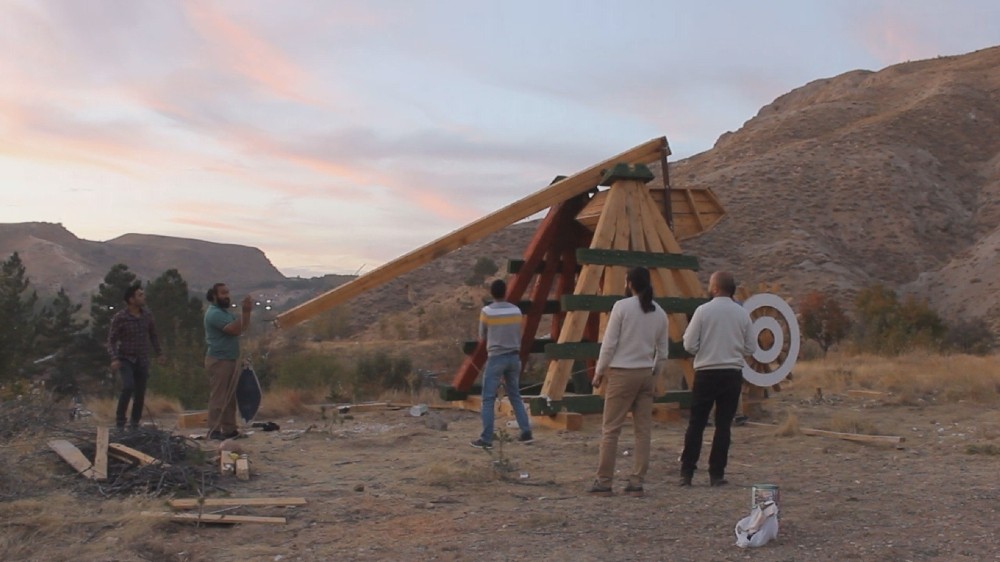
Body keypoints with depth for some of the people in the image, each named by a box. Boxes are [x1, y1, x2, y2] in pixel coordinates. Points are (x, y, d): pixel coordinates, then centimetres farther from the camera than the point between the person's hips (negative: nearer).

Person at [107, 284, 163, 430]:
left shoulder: (147, 314, 2)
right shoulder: (119, 318, -11)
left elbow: (153, 335, 15)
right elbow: (112, 340, -9)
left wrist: (159, 352, 9)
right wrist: (114, 358, -21)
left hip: (142, 360, 4)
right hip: (126, 359, -4)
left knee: (140, 393, 4)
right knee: (128, 387, -24)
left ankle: (134, 424, 18)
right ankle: (120, 421, -10)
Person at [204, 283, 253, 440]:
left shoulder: (225, 311, 17)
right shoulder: (214, 313, -15)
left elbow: (242, 328, 12)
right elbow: (235, 329, -24)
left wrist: (247, 312, -1)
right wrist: (245, 311, -19)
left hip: (230, 360, 10)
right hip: (218, 361, -10)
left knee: (230, 397, 12)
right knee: (218, 397, -9)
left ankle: (229, 429, 17)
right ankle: (214, 431, -7)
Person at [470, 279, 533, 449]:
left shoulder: (487, 311, -8)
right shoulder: (516, 311, 4)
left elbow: (482, 337, 4)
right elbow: (519, 336, 12)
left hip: (496, 358, -4)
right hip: (514, 357, 4)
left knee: (488, 399, -1)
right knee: (515, 396, 16)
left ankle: (486, 439, -4)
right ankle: (526, 432, 14)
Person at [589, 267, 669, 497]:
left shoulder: (622, 306, -8)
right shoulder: (660, 313, 7)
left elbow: (609, 343, -9)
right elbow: (662, 352, 9)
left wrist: (599, 372, 0)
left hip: (621, 373, -5)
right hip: (645, 374, 5)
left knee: (610, 429, 0)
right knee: (643, 430, 7)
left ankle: (604, 482, 2)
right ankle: (636, 482, 8)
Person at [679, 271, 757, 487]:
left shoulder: (703, 311, -7)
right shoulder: (742, 313, 2)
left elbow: (690, 345, -7)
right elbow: (751, 348, 6)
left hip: (706, 373, -2)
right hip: (732, 374, 2)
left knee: (696, 424, 5)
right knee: (724, 425, 7)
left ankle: (687, 473, 5)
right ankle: (717, 474, 8)